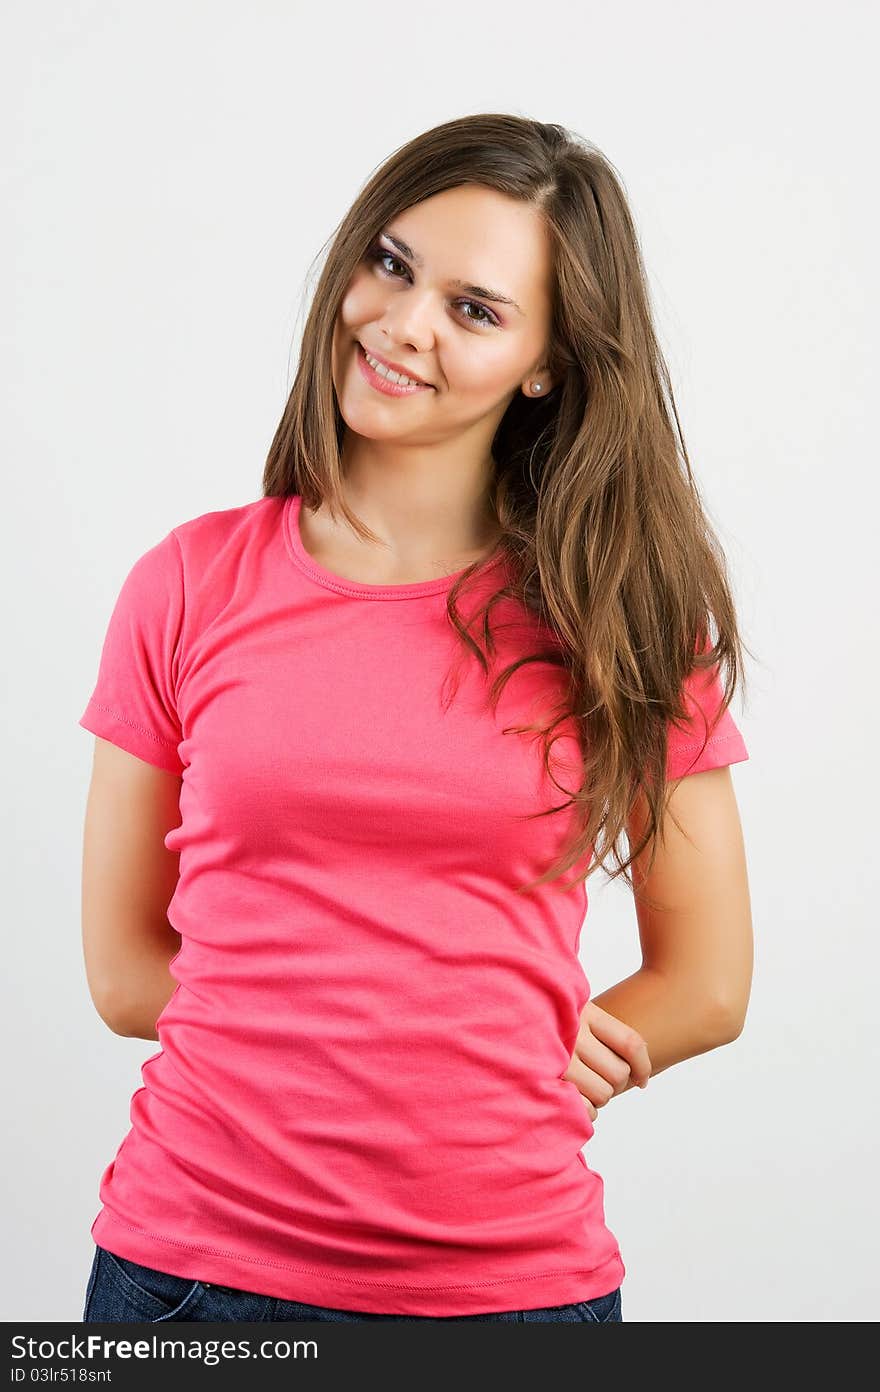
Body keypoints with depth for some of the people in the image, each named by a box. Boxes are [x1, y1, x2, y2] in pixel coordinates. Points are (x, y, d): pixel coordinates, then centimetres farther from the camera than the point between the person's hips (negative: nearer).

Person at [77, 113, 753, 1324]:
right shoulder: (191, 585, -2)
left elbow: (705, 989, 1)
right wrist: (478, 1034, -4)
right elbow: (125, 972, 0)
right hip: (194, 1257, 1)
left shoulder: (624, 613, -2)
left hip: (511, 1274, 0)